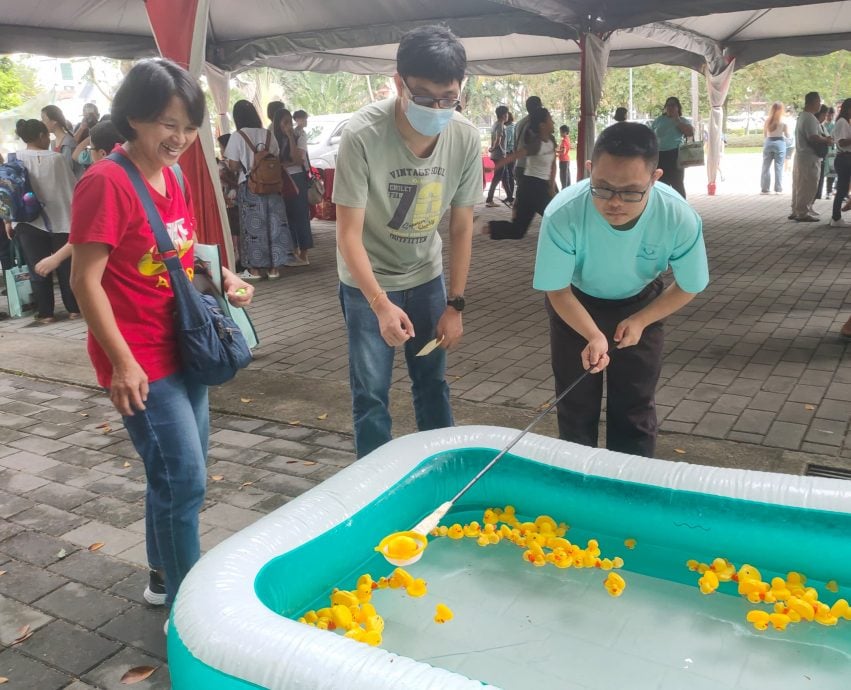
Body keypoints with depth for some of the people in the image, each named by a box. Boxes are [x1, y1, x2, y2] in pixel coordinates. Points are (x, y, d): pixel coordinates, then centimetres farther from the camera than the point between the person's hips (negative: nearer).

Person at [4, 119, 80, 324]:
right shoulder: (57, 158, -6)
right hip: (60, 220, 0)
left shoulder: (14, 159, -4)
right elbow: (72, 188, -1)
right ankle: (73, 308, 12)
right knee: (66, 266, 8)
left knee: (38, 269, 6)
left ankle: (45, 313, 7)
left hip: (29, 222, 0)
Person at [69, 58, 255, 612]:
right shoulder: (107, 182, -17)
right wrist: (122, 362, -20)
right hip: (141, 363, -8)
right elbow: (86, 280, -18)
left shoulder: (175, 179, 8)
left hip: (183, 349, 9)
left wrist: (225, 279, 1)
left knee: (181, 475, 18)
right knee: (184, 479, -5)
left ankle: (164, 576, 37)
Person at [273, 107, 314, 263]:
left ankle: (303, 252, -1)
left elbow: (297, 159, -16)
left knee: (300, 214, -4)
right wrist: (290, 163, -13)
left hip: (297, 179, -4)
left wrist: (291, 137, -14)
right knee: (288, 215, 7)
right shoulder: (274, 139, 7)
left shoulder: (300, 137, -2)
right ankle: (294, 249, 16)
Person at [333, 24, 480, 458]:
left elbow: (461, 227, -5)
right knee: (371, 391, 1)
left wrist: (455, 304, -6)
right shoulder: (362, 135, -27)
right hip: (368, 280, -3)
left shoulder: (466, 138, -16)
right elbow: (349, 234, -24)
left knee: (432, 381, 13)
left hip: (426, 277, 4)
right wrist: (381, 304, -36)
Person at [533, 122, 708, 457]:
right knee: (576, 406, 7)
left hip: (640, 303, 1)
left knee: (635, 409, 8)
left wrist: (641, 321, -19)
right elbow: (557, 290, -21)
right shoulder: (563, 215, -37)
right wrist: (594, 336, -33)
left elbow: (688, 286, -11)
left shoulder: (680, 218, -32)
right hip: (575, 305, -1)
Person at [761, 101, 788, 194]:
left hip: (768, 142, 2)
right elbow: (787, 135, 0)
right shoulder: (783, 121, -7)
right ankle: (778, 189, 3)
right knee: (778, 167, 2)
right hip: (780, 143, -2)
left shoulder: (767, 120, 0)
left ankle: (765, 188, 6)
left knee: (766, 166, 7)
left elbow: (764, 133, 7)